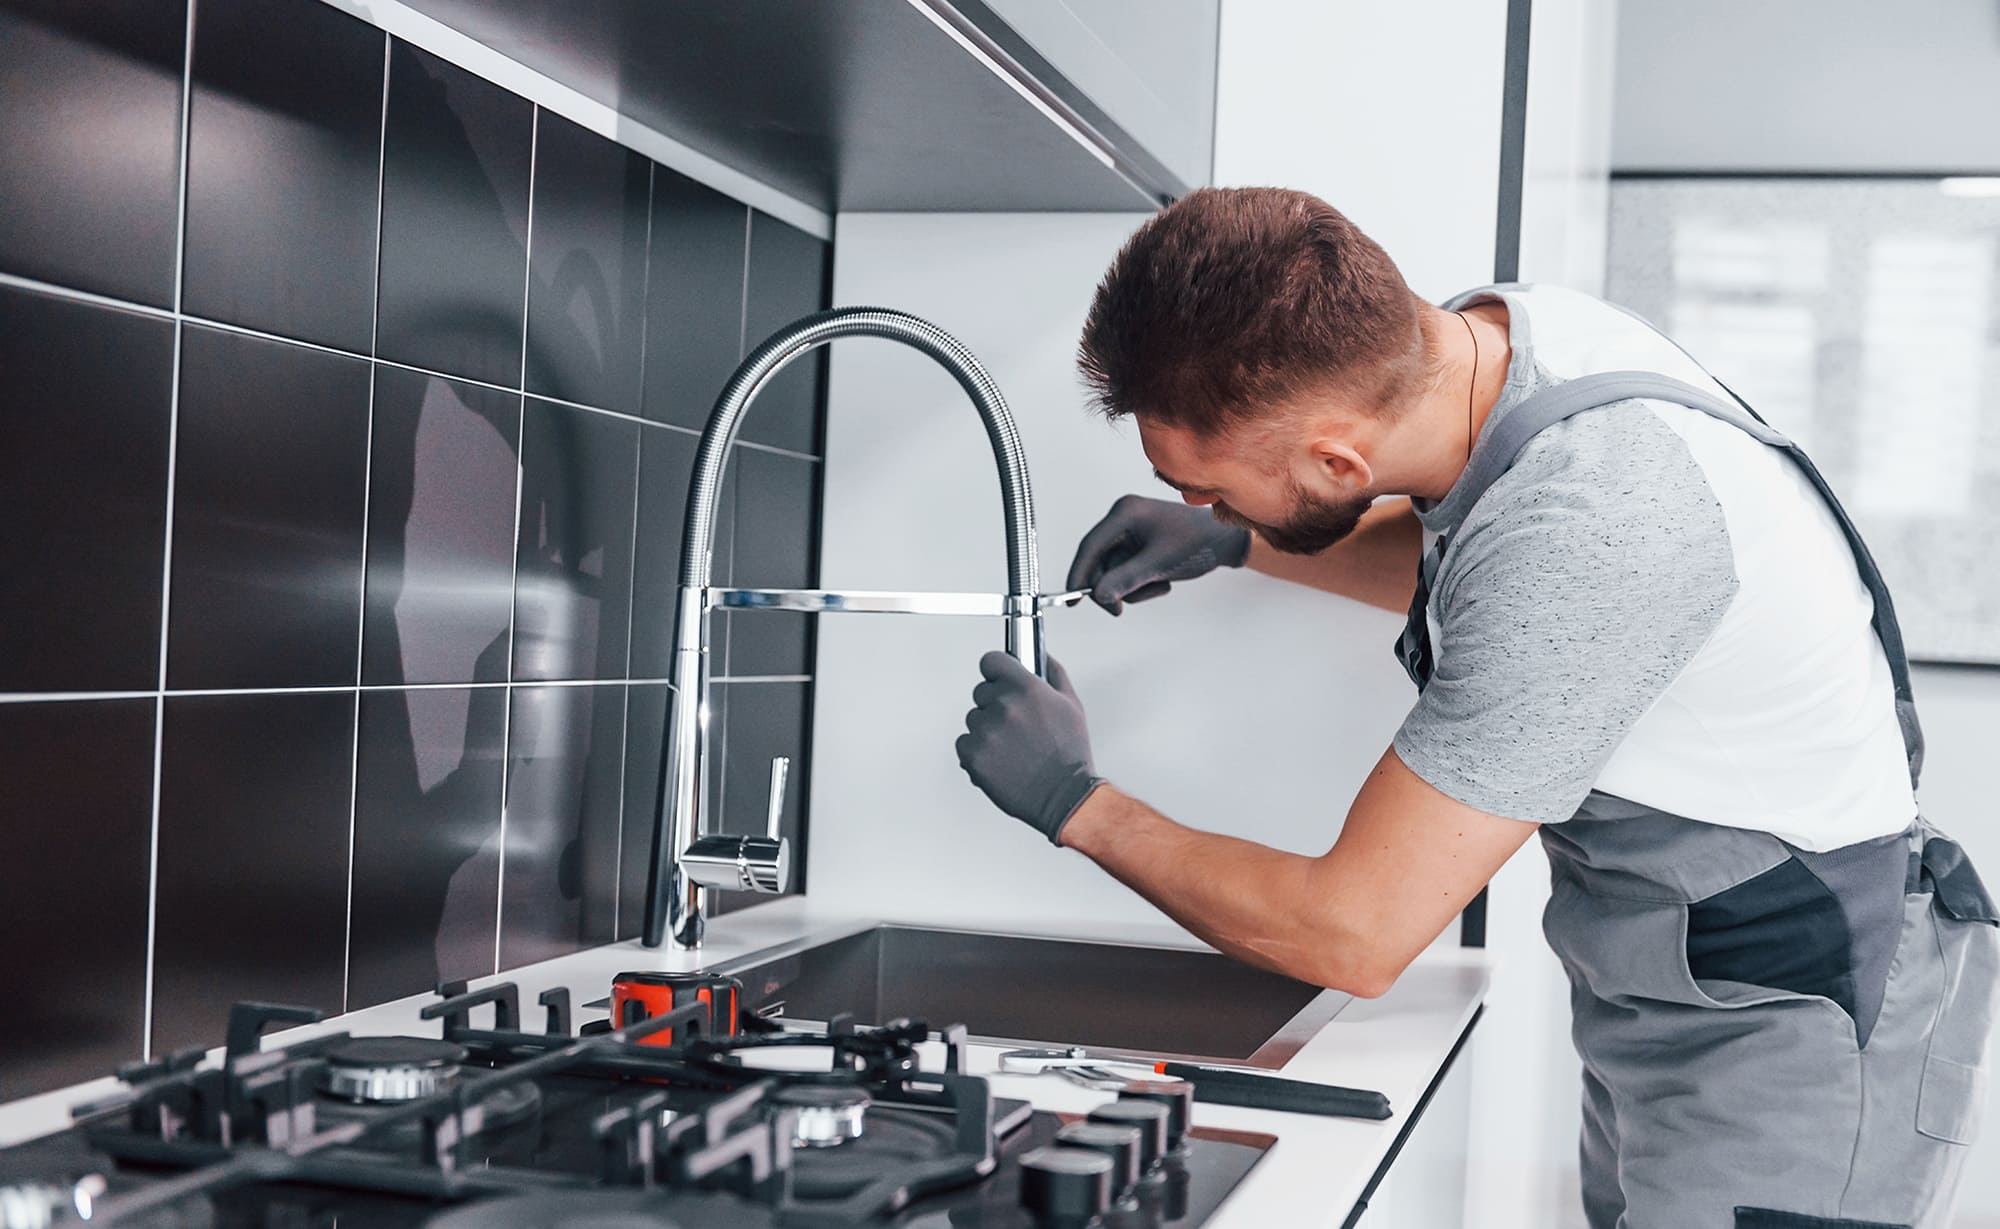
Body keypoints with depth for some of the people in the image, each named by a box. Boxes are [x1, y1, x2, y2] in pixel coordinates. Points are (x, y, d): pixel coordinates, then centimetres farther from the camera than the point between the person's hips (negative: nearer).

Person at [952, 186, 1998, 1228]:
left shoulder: (1586, 534, -34)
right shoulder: (1501, 325, -8)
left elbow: (1351, 935, -27)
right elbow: (1449, 557, 19)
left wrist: (1076, 806, -14)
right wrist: (1237, 542, 5)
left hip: (1796, 1038, -8)